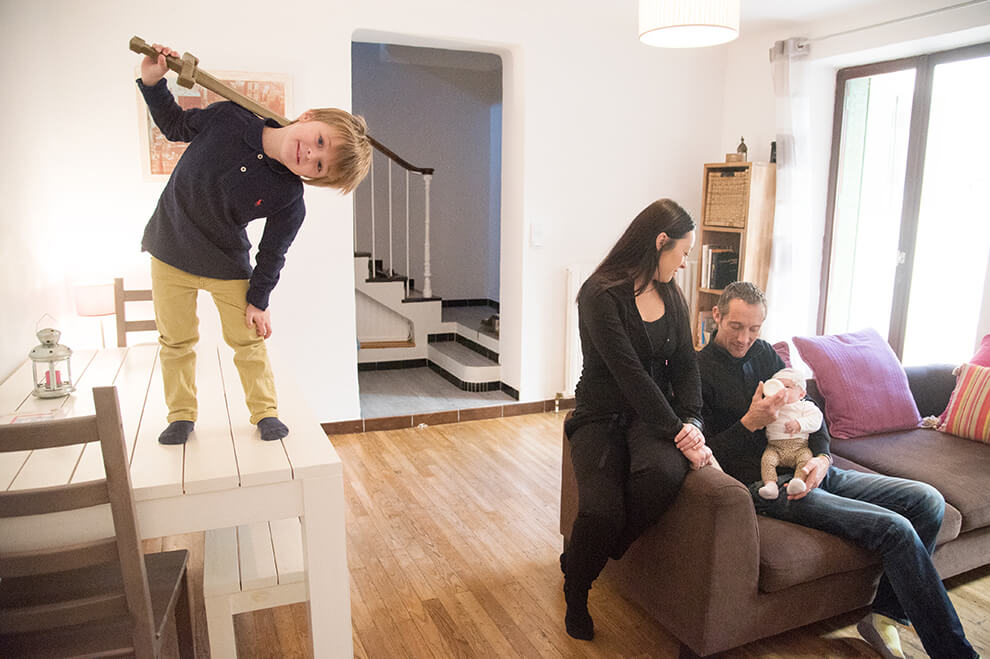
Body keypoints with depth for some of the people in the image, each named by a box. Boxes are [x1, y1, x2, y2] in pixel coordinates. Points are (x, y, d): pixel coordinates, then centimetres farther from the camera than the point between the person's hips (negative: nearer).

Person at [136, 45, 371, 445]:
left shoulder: (288, 201, -23)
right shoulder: (228, 118, -18)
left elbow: (271, 255, -10)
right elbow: (176, 126, 2)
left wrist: (258, 300, -4)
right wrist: (152, 82, -10)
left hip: (228, 265, -2)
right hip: (170, 250, 2)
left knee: (248, 340, 5)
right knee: (176, 340, 10)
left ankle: (265, 413, 25)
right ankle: (181, 416, 28)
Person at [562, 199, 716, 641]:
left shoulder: (671, 295, 11)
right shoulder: (601, 294, -13)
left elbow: (684, 364, 7)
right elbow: (630, 373, -20)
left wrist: (691, 423, -10)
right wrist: (677, 432, -22)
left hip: (655, 411, 5)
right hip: (602, 413, -5)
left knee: (663, 473, -31)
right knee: (601, 511, -27)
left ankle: (583, 557, -1)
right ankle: (575, 592, 10)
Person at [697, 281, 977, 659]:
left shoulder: (762, 352, 15)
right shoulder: (698, 370, -7)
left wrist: (822, 457, -3)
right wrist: (750, 423, -24)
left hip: (810, 470, 8)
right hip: (769, 485, -8)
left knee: (927, 501, -2)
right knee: (895, 529, -20)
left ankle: (884, 614, 4)